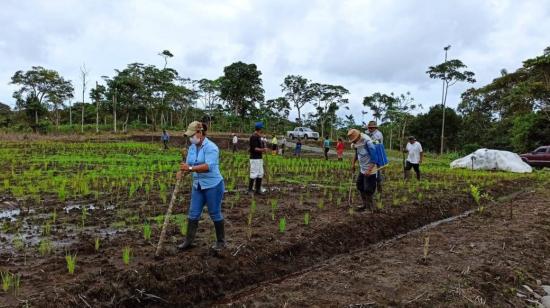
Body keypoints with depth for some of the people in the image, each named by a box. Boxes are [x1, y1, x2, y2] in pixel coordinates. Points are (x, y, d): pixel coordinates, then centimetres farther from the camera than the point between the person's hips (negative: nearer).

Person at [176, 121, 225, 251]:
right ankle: (188, 241, 18)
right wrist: (182, 171, -17)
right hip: (198, 186, 7)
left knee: (215, 214, 5)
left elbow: (209, 166, -30)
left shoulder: (211, 147, -17)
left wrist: (190, 168, -36)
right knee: (193, 214, 8)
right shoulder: (192, 148, 7)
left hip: (213, 185, -7)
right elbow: (188, 165, 5)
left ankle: (221, 241, 21)